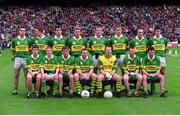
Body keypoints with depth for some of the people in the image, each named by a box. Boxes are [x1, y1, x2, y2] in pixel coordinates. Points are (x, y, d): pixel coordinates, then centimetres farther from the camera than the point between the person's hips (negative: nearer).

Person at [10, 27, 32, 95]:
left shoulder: (28, 40, 6)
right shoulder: (14, 40, 6)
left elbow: (30, 50, 13)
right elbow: (12, 50, 13)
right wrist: (15, 56, 2)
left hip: (26, 58, 0)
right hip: (17, 58, 0)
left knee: (27, 75, 1)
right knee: (16, 75, 2)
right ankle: (15, 90, 9)